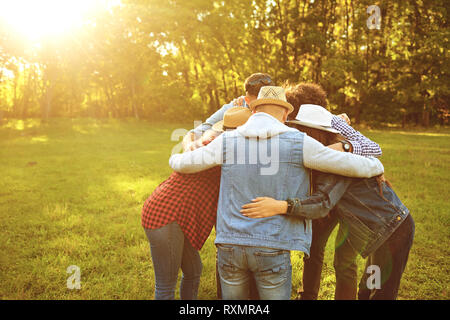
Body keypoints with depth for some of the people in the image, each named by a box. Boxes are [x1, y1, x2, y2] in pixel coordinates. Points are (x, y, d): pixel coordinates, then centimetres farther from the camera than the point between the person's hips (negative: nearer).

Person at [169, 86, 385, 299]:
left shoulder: (227, 141, 1)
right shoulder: (297, 142, -6)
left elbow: (181, 164, 10)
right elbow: (352, 165, -1)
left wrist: (176, 159, 34)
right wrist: (376, 167, 22)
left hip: (230, 245, 3)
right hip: (271, 249, -3)